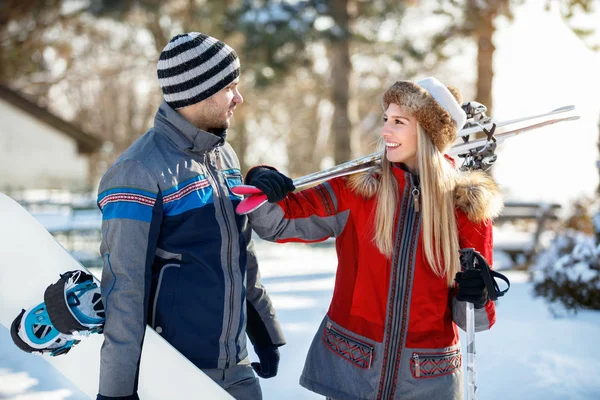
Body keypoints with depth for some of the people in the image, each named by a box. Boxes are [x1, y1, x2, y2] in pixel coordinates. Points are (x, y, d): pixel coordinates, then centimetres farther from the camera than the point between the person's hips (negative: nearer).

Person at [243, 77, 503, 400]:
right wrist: (262, 187, -23)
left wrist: (474, 297, -19)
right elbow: (278, 222, -4)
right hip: (349, 370, 1)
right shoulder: (357, 189, -4)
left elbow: (470, 317, 3)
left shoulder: (468, 207, -4)